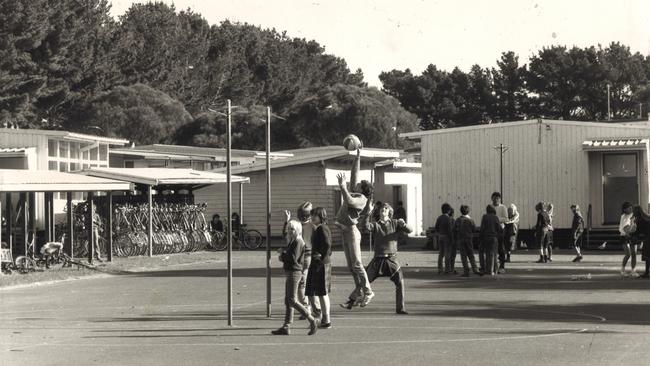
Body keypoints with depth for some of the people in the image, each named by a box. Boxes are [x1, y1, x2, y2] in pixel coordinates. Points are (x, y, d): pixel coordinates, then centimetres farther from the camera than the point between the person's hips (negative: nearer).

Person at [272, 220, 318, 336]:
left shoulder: (298, 242, -13)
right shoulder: (291, 242, 18)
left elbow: (293, 258, -21)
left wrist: (282, 254, -6)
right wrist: (283, 256, -2)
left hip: (294, 272, -10)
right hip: (289, 272, 10)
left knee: (292, 300, -11)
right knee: (287, 301, 8)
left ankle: (311, 320, -8)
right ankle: (286, 327, 9)